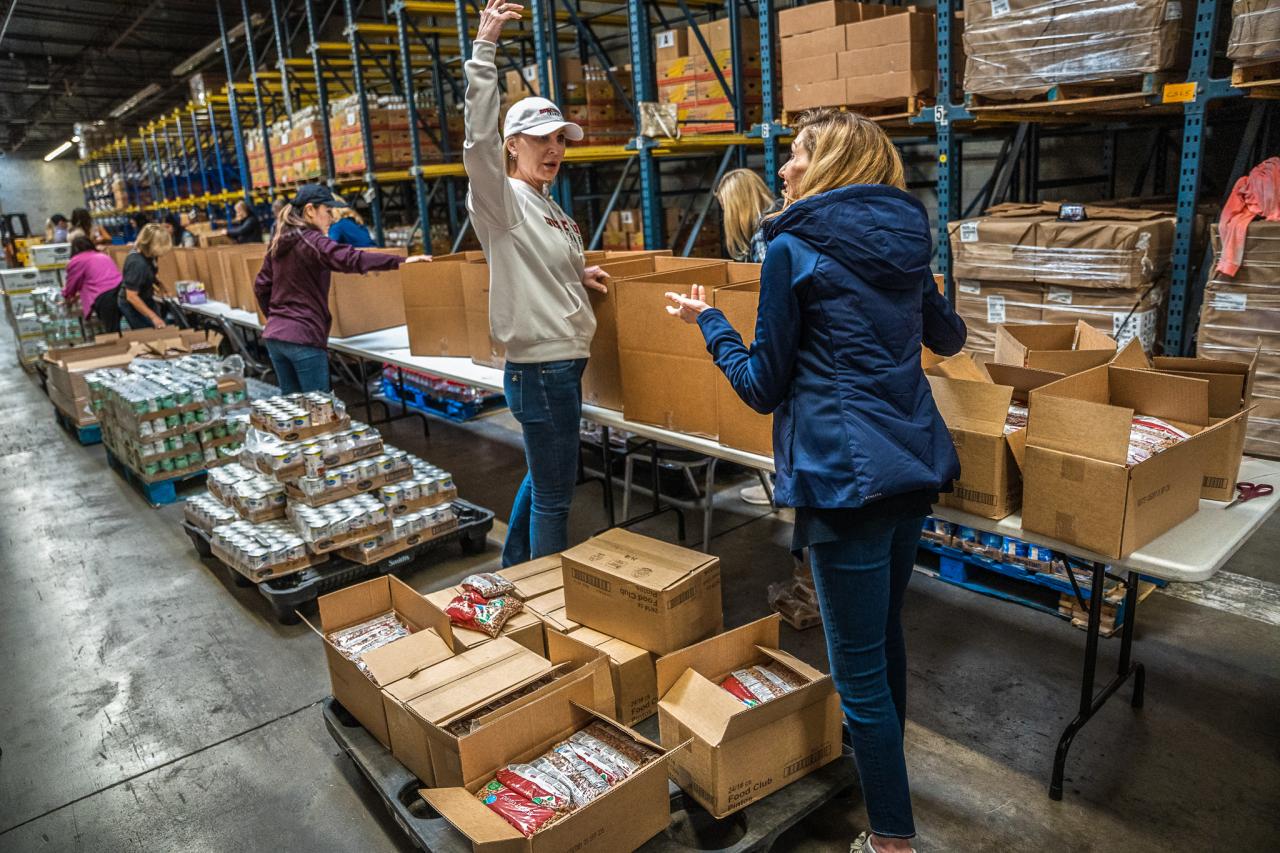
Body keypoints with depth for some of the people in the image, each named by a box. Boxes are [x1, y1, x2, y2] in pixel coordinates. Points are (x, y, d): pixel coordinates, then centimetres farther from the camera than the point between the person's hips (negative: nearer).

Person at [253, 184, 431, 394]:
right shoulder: (312, 241, -12)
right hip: (303, 338, -8)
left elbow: (261, 286, 18)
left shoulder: (278, 243, 13)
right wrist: (400, 261, -33)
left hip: (274, 335, 8)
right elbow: (350, 259, -28)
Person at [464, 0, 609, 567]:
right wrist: (484, 47, -33)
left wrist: (578, 276, 14)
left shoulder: (548, 207, 14)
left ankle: (515, 576, 38)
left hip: (562, 365, 9)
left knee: (541, 478, 21)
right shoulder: (501, 200, -11)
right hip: (541, 370, -9)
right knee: (554, 494, 1)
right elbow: (478, 140, -29)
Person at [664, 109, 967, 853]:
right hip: (915, 461, 8)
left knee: (860, 667, 4)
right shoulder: (906, 242, 10)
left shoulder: (793, 249, -9)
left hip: (846, 474, -8)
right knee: (886, 630, 27)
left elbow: (764, 386, -6)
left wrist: (709, 322, 9)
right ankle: (885, 770, 48)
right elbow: (950, 338, 26)